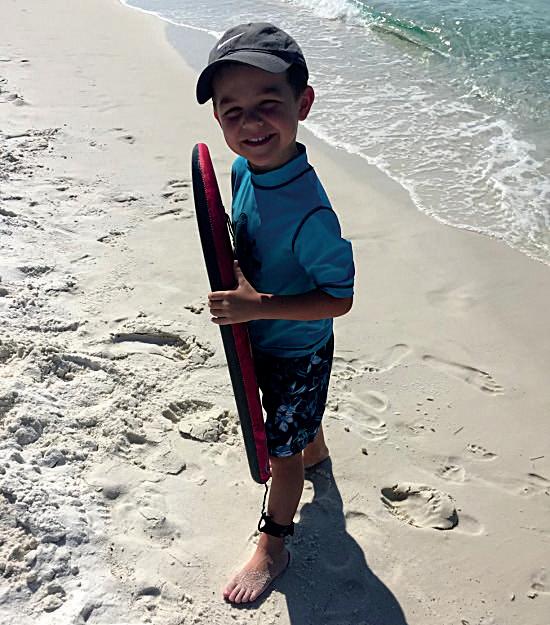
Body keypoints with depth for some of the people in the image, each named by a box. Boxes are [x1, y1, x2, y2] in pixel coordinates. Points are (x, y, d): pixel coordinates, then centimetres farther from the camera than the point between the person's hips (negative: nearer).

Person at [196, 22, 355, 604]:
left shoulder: (309, 212, -36)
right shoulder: (244, 168, -11)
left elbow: (340, 298, -29)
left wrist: (259, 306, -35)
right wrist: (235, 271, -8)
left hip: (296, 348, -7)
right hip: (258, 336, 7)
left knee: (282, 452, 12)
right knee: (296, 419, 33)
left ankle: (272, 548, 36)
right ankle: (314, 450, 66)